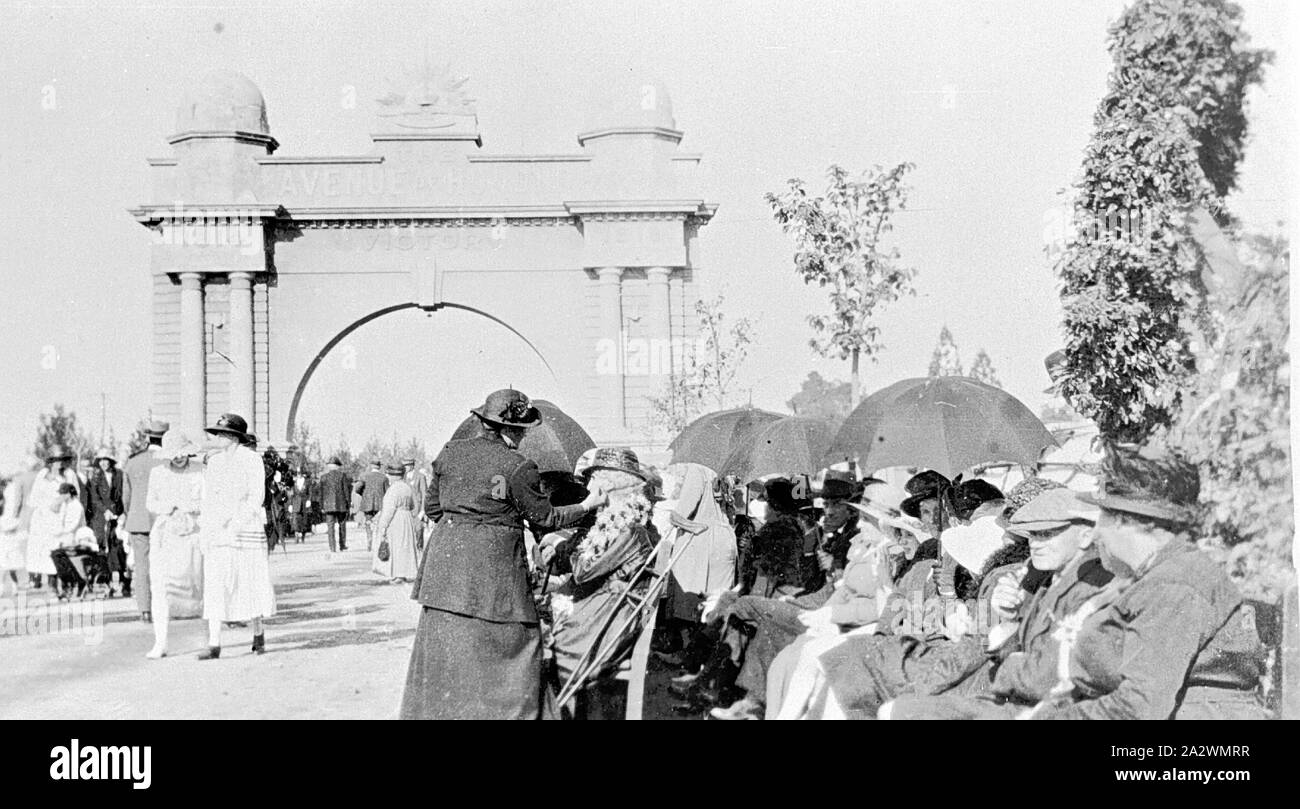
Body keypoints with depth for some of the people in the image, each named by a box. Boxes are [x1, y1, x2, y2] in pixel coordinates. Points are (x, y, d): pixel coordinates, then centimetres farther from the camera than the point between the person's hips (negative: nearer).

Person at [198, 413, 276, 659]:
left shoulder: (252, 460, -5)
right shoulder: (214, 462, 11)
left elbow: (256, 498, -10)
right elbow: (207, 499, 15)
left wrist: (235, 525, -18)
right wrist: (203, 530, 7)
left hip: (247, 528, -4)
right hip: (216, 531, 4)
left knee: (252, 584, 4)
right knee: (215, 586, -5)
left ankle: (258, 634, 24)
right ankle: (214, 644, -7)